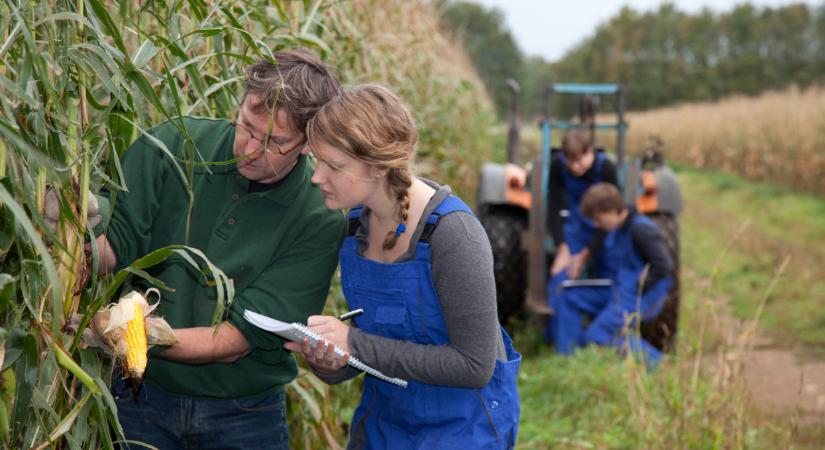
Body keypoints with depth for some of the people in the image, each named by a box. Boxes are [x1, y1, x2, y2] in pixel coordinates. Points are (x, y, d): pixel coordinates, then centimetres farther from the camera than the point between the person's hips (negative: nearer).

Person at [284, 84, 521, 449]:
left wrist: (356, 344, -27)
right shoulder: (357, 221, -5)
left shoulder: (453, 234, -27)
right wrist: (332, 363, -17)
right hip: (384, 415, 6)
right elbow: (369, 334, 5)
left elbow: (475, 365, -25)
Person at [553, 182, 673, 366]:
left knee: (596, 337, -16)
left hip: (640, 298, -10)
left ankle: (651, 360, -4)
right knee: (568, 298, 6)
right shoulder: (617, 229, 9)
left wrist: (638, 289, -17)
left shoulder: (641, 228, -19)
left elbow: (664, 267, -24)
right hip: (619, 292, 10)